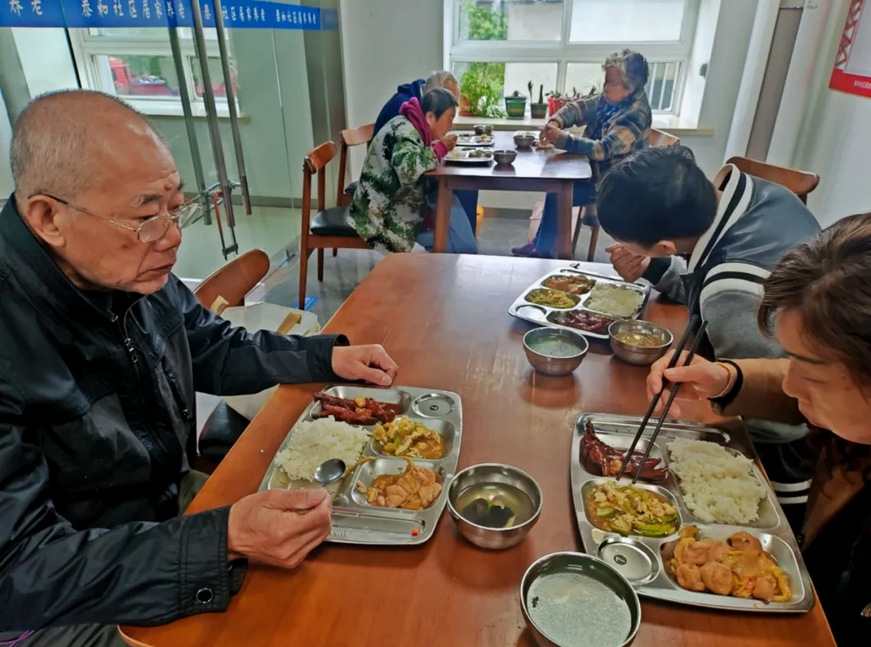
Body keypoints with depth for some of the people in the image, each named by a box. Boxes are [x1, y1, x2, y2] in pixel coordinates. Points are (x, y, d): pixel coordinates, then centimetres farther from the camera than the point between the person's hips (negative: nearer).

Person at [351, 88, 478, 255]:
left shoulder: (412, 127, 7)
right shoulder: (404, 129, -20)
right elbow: (409, 168, -37)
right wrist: (441, 148, -22)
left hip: (394, 203, 9)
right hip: (383, 214, -9)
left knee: (448, 201, -4)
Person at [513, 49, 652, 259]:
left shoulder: (635, 115, -27)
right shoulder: (611, 98, 0)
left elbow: (603, 150, -34)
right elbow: (579, 108, 2)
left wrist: (563, 138, -35)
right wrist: (556, 122, -20)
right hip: (597, 169, 9)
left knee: (557, 195, -15)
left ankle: (543, 249, 5)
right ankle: (540, 244, 10)